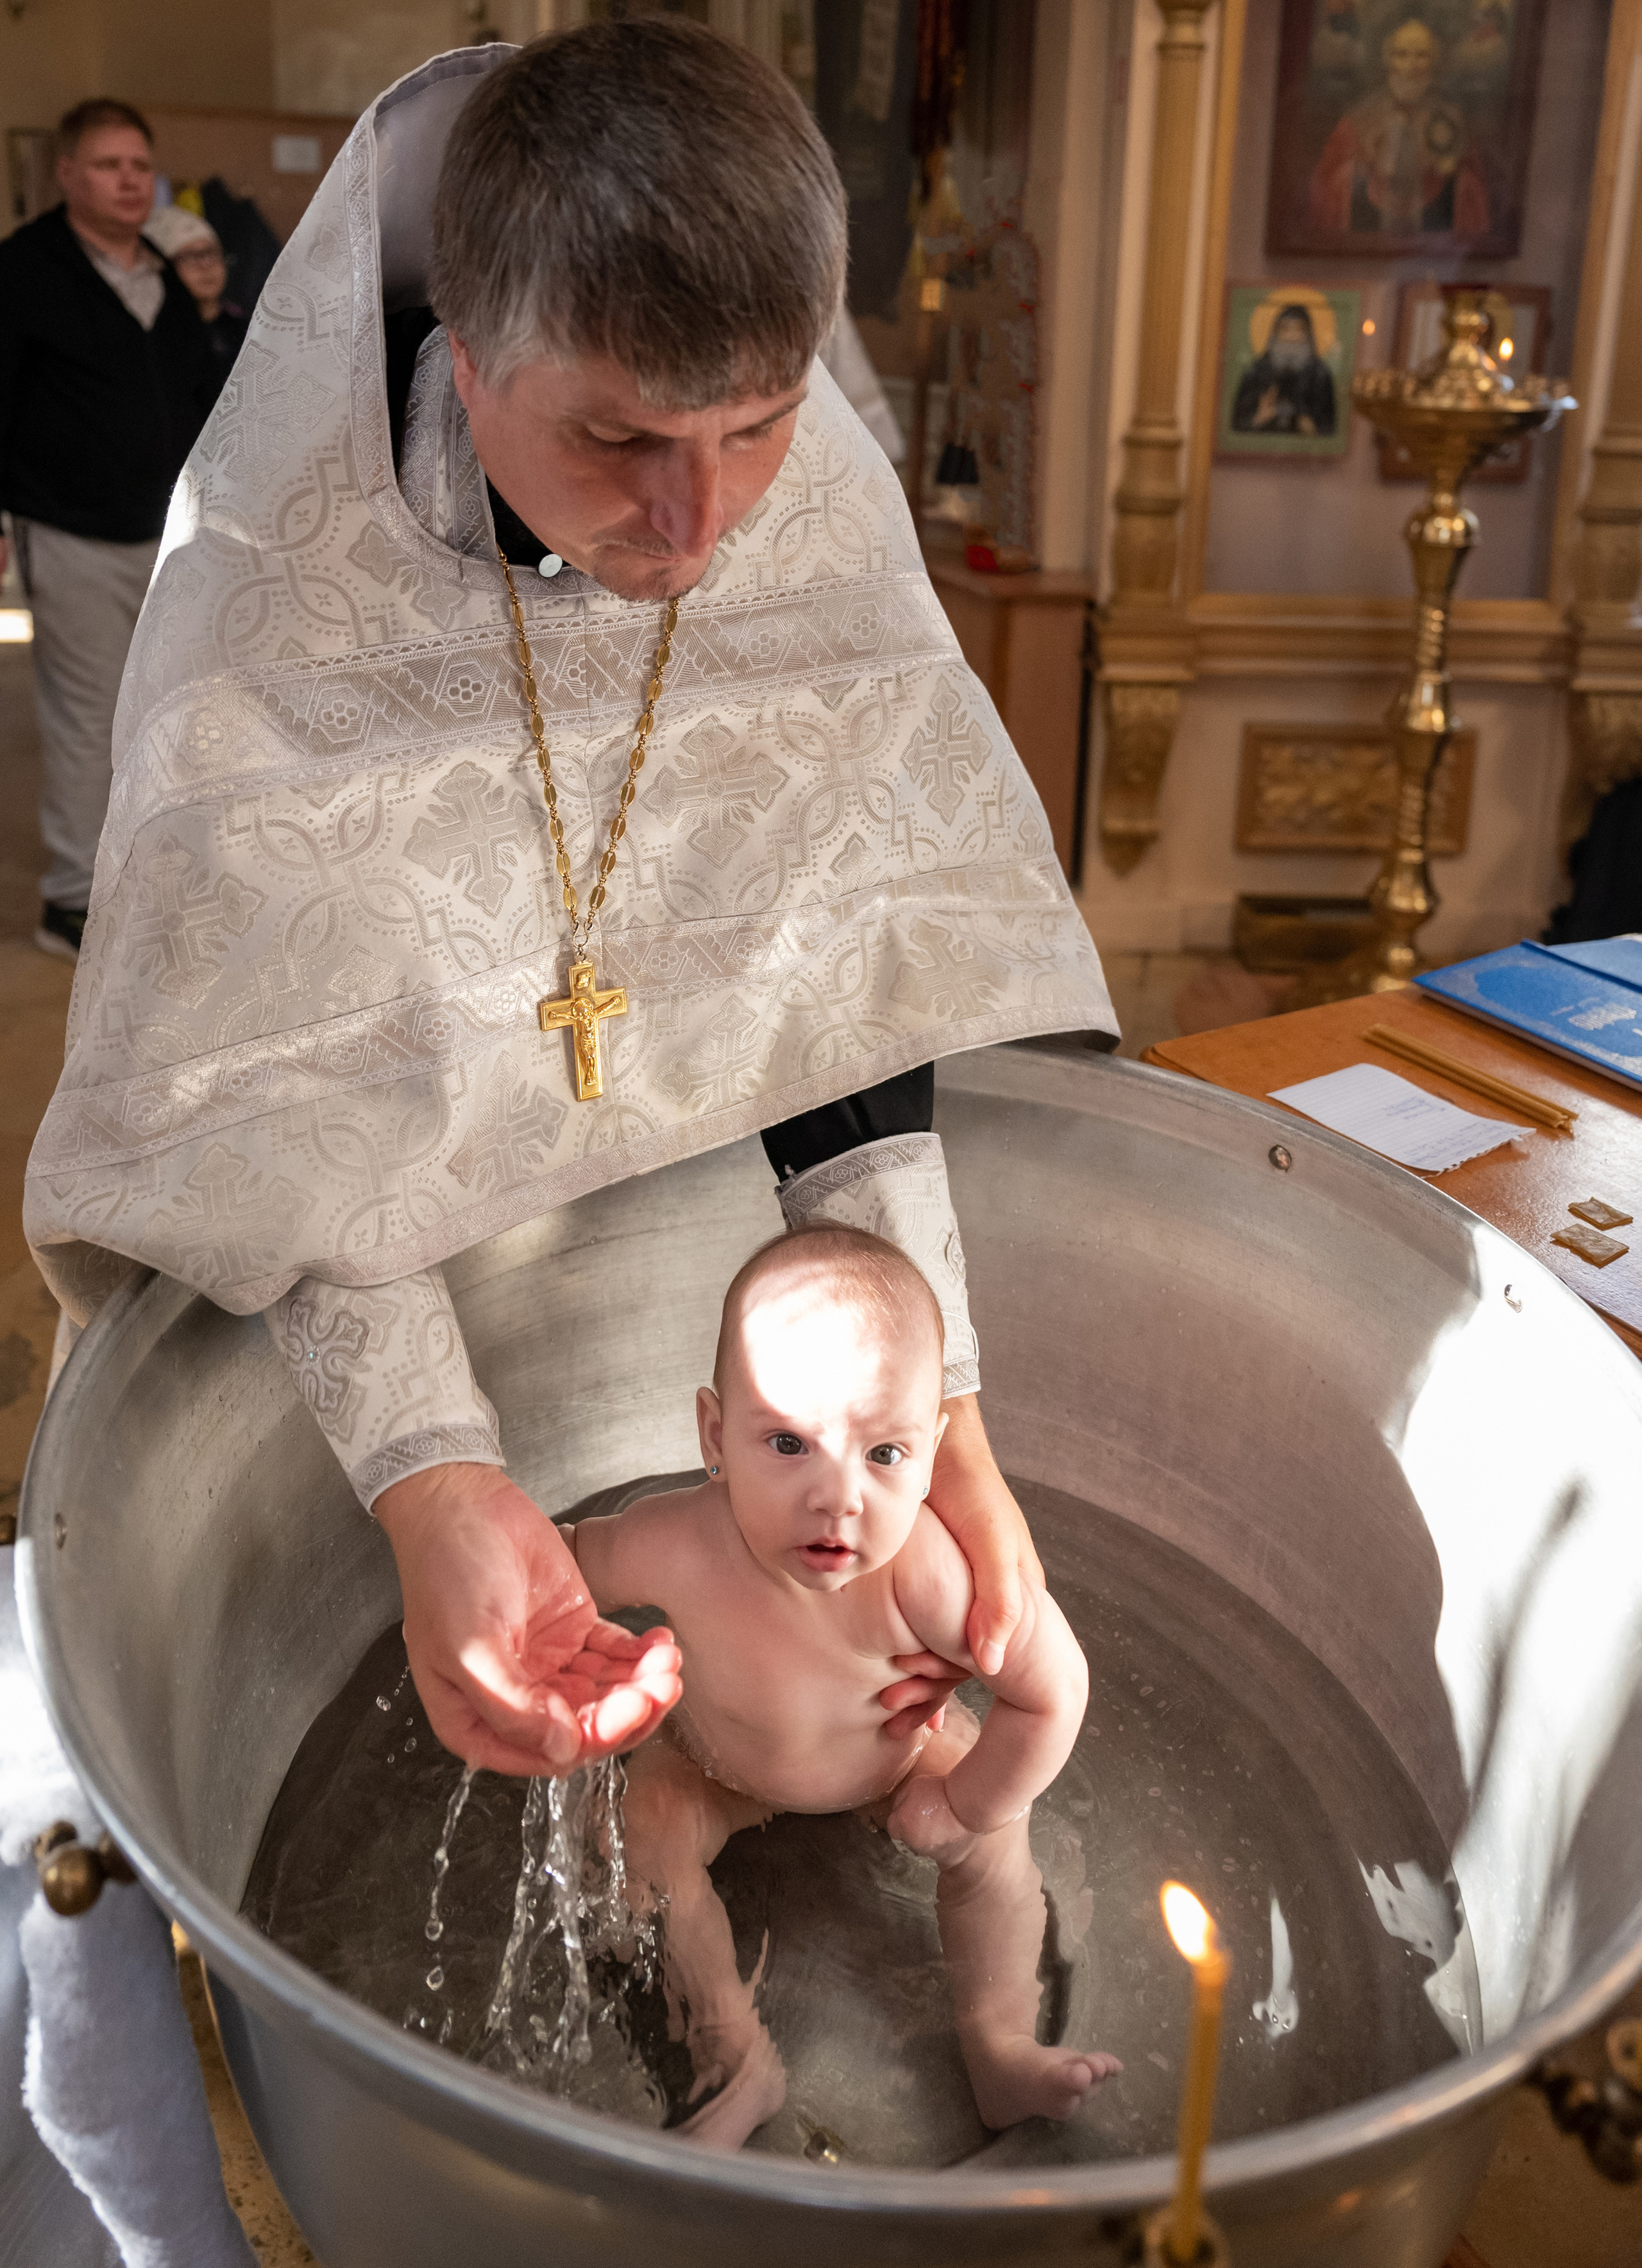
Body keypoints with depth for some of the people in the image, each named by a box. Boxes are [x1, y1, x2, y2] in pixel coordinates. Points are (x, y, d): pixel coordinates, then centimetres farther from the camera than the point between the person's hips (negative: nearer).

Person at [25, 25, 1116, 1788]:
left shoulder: (829, 523, -25)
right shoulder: (269, 588, -34)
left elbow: (846, 954, -21)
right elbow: (267, 1106, -31)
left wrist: (934, 1409, -27)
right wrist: (431, 1479, -45)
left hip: (669, 1119, 3)